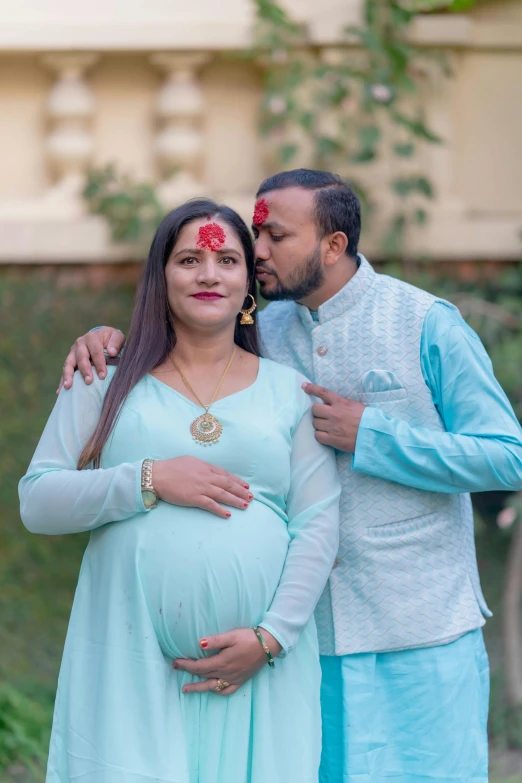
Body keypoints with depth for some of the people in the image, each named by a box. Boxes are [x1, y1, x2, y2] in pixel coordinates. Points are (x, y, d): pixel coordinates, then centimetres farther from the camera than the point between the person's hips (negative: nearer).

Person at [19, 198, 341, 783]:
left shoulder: (290, 392, 11)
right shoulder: (110, 385, 10)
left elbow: (319, 524, 4)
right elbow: (36, 502, 3)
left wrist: (271, 636, -9)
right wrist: (149, 481, -10)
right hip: (132, 665, -1)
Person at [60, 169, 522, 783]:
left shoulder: (426, 325, -6)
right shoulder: (266, 332, 7)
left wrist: (369, 435, -14)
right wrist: (106, 337, -2)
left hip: (420, 636, -4)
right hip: (311, 633, 4)